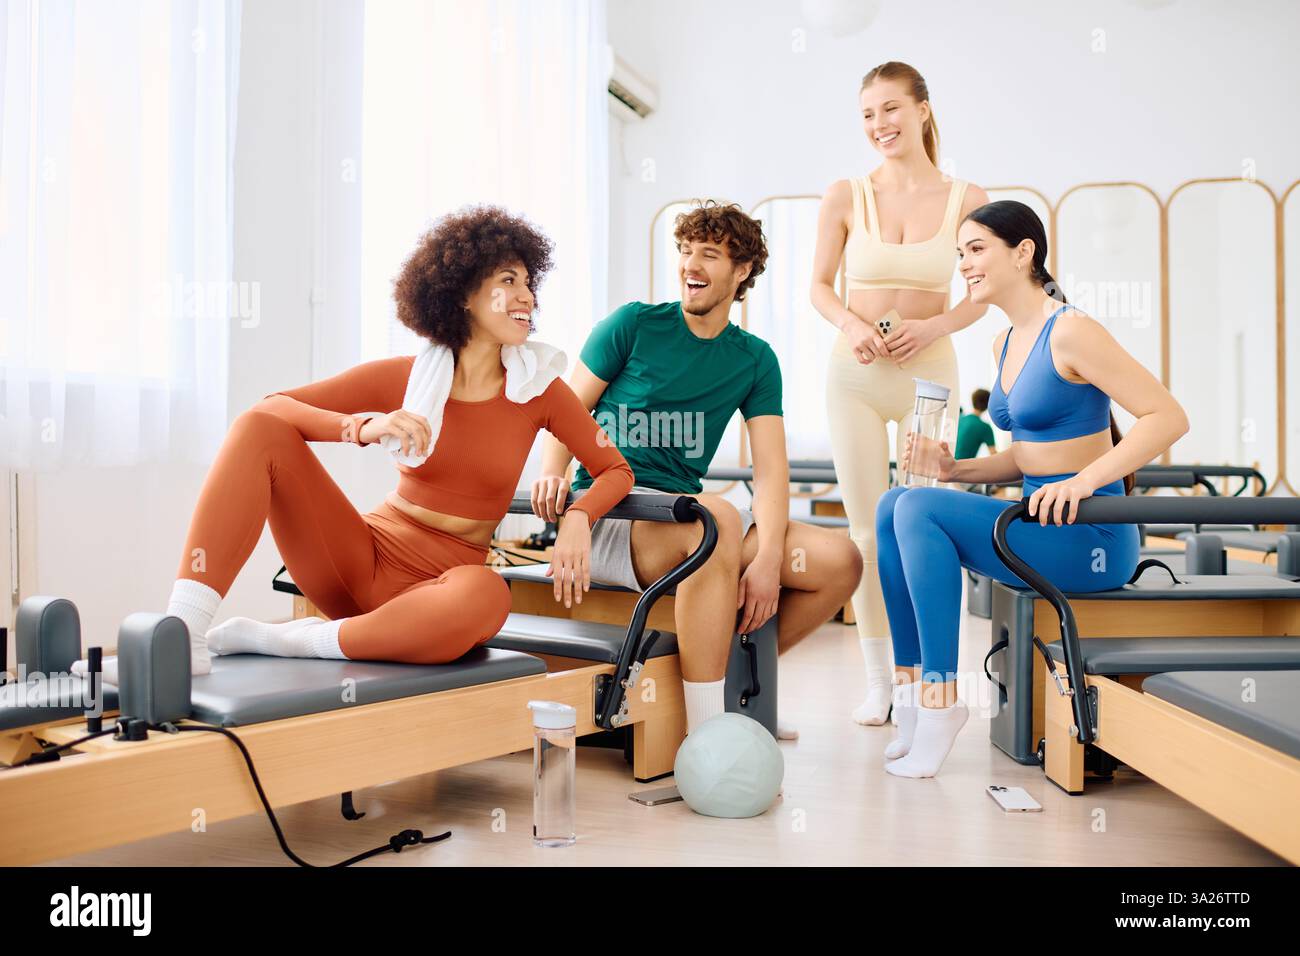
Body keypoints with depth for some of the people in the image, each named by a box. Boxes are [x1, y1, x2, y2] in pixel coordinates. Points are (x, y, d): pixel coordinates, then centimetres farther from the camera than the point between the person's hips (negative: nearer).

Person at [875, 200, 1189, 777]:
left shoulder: (1070, 331, -12)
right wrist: (957, 469, 3)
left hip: (1092, 538, -9)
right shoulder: (1006, 344, 14)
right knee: (894, 504, -5)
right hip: (1042, 525, 9)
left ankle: (941, 696, -16)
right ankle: (910, 686, -5)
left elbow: (1168, 417, -17)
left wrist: (1083, 480, -27)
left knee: (921, 509, -23)